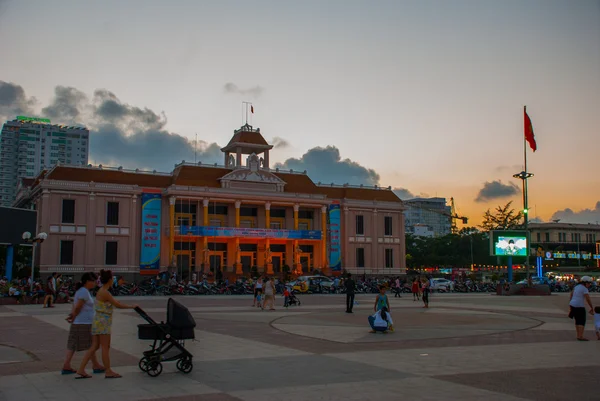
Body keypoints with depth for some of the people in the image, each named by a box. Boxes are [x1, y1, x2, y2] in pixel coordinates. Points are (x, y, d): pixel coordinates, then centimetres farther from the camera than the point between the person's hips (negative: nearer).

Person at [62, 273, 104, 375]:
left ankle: (66, 366, 8)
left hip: (77, 323, 10)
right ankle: (96, 366, 13)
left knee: (73, 345, 8)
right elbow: (77, 307, -19)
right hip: (84, 323, -10)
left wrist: (72, 315, 1)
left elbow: (75, 306, 14)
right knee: (91, 345, 2)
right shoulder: (84, 292, -17)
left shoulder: (81, 291, 15)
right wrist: (73, 318, -6)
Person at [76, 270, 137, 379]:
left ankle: (81, 370, 9)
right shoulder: (105, 293, -16)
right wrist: (131, 306, -4)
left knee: (94, 347, 10)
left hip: (98, 321, 9)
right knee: (106, 347, -1)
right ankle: (108, 371, 7)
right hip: (103, 322, -9)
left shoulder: (101, 291, 13)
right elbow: (117, 305, -14)